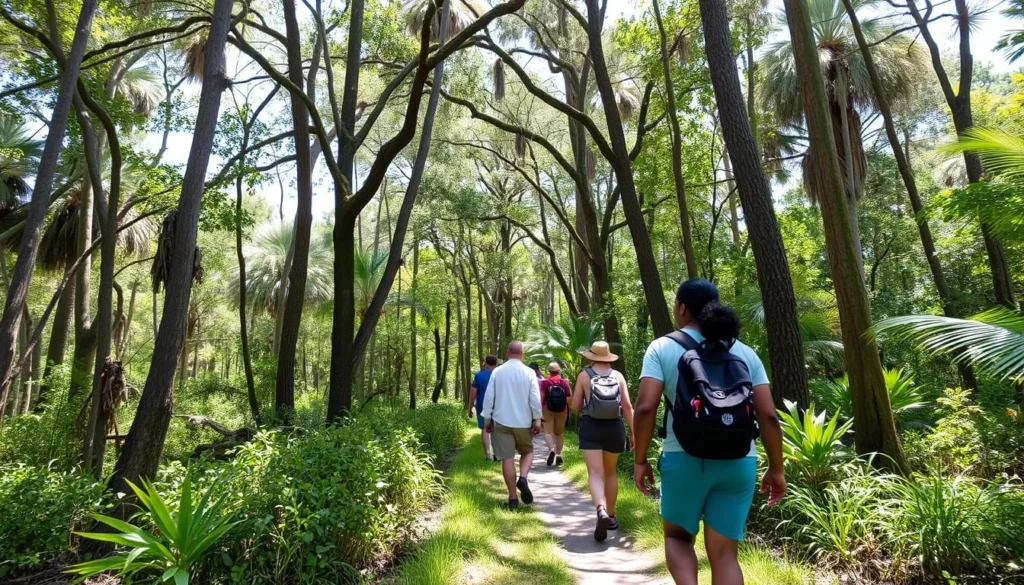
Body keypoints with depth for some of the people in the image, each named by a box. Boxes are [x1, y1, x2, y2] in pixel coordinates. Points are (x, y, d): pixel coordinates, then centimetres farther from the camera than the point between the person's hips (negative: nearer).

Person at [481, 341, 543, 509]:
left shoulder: (497, 372, -2)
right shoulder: (529, 372, -5)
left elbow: (489, 397, -1)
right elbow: (535, 399, -7)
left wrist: (488, 418, 7)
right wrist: (537, 420, 1)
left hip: (501, 421, 1)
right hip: (523, 422, 0)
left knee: (507, 458, 5)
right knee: (527, 452, 19)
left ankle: (513, 498, 8)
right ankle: (523, 478, -6)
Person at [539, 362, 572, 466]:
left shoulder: (545, 382, -6)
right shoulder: (564, 382, 1)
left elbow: (541, 397, -12)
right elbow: (569, 399, -1)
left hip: (548, 410, -3)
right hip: (562, 411, 3)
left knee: (548, 431, -3)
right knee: (559, 432, 15)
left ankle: (551, 449, -27)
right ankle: (558, 454, 12)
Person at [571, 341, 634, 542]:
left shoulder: (584, 375, -1)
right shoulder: (618, 376, 3)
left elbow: (575, 406, 2)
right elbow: (628, 406, -1)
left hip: (591, 427, -2)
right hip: (614, 427, 3)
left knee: (595, 473, -6)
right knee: (610, 472, 19)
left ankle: (601, 511, -29)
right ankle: (611, 515, 27)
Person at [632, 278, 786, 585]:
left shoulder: (663, 348, -3)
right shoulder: (745, 353, 8)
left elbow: (645, 407, -13)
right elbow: (768, 416, 2)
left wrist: (640, 460, -3)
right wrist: (776, 469, 11)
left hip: (684, 460, -3)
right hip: (738, 464, 3)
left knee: (677, 535, 21)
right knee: (724, 552, 13)